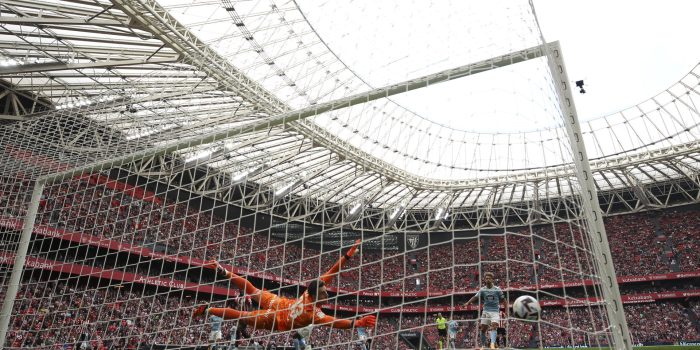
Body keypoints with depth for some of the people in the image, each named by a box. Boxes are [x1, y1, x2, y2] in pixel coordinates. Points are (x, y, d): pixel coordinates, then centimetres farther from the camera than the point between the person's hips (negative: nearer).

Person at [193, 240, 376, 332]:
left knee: (252, 290, 21)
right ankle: (207, 310, 17)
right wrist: (357, 323, -60)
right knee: (241, 315, 8)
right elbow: (333, 322, -52)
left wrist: (348, 255, -25)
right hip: (274, 320, -5)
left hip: (277, 303, 5)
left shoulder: (310, 290, -22)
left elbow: (330, 273, -21)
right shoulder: (313, 313, -39)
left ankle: (223, 272, 30)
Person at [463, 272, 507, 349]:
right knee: (483, 329, 3)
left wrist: (506, 309, 3)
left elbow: (503, 299, 6)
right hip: (486, 311, 2)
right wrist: (468, 303, -19)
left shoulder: (497, 289, -1)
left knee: (494, 327, -21)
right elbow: (475, 297, -4)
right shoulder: (482, 290, 2)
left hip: (495, 311, -2)